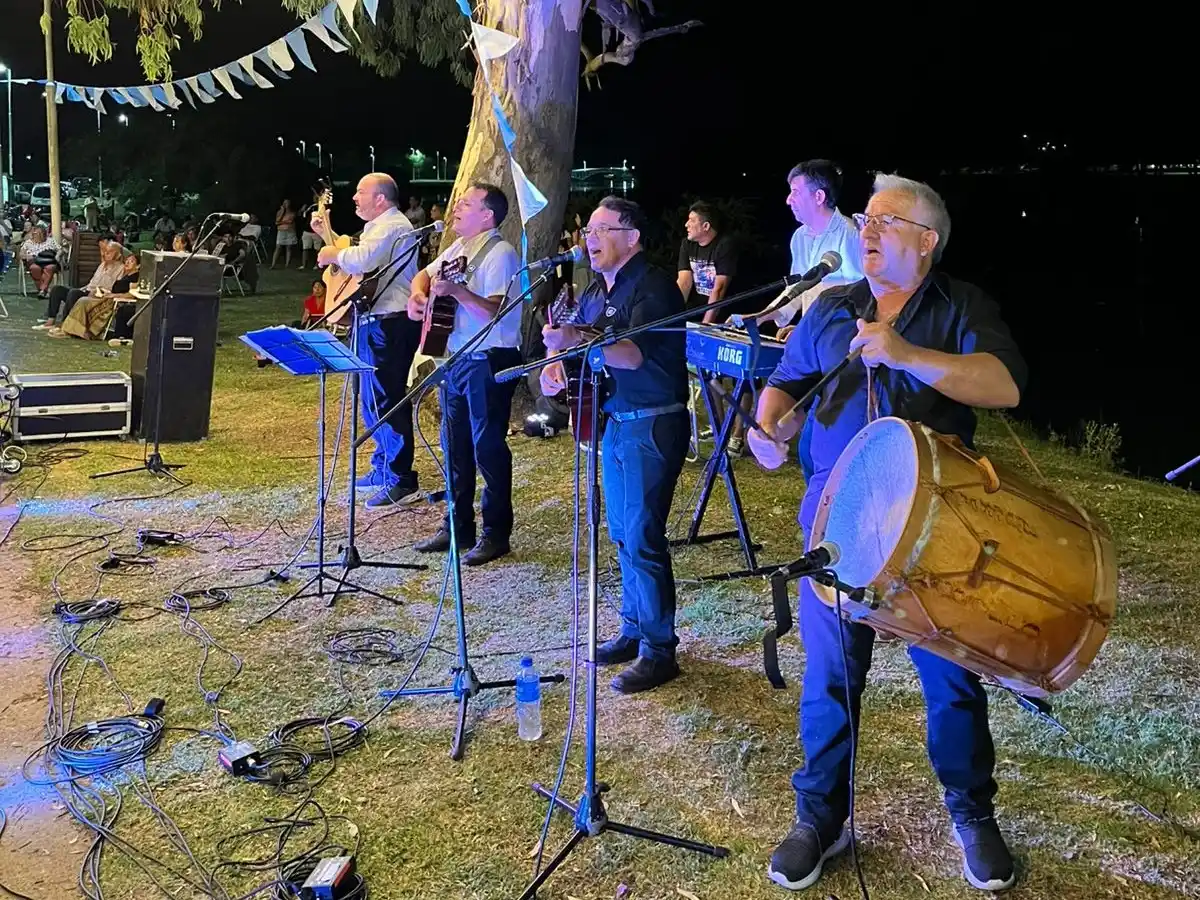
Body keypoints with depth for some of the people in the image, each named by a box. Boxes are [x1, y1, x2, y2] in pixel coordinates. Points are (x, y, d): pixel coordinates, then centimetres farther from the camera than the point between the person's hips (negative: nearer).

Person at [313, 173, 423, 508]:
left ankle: (401, 481, -9)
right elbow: (355, 258, 32)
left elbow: (361, 260, -30)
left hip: (390, 324, -11)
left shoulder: (392, 226, -14)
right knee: (373, 399, 18)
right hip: (376, 321, 11)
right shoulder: (379, 226, 21)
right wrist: (327, 234, 22)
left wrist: (333, 254, -12)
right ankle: (383, 467, 29)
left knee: (386, 399, -12)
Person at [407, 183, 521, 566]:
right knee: (455, 445, 14)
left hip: (489, 361, -9)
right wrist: (419, 294, 2)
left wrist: (456, 290, -35)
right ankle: (458, 526, 25)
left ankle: (496, 534, 7)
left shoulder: (500, 254, -14)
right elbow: (424, 275, 24)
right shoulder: (458, 248, 12)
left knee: (487, 446, -3)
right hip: (456, 357, 9)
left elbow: (494, 311, -24)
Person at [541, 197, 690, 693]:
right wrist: (557, 367, -2)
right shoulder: (596, 291, 13)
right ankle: (633, 629, 27)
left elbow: (635, 354, -27)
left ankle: (658, 651, 1)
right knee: (622, 533, 15)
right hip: (615, 422, 9)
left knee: (642, 537, -8)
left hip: (653, 425, -9)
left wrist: (577, 339, -39)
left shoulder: (654, 285, -14)